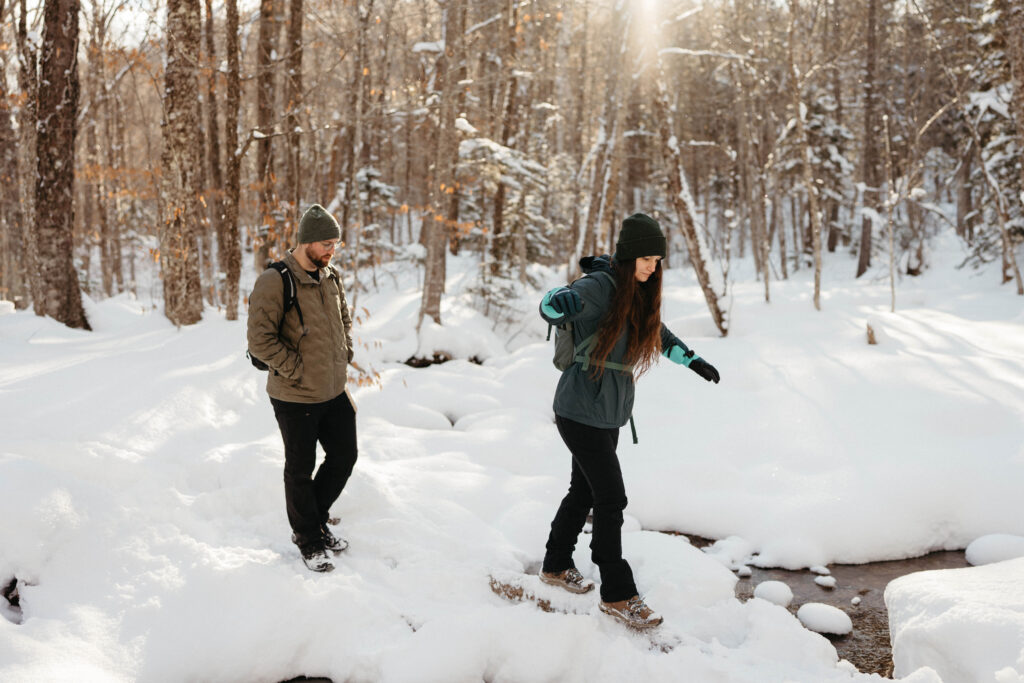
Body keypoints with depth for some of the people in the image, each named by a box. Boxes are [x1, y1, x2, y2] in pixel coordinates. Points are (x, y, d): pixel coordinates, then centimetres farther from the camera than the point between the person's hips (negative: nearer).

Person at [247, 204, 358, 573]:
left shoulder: (331, 277, 5)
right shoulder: (274, 282, -18)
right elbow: (260, 340, -20)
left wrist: (344, 356, 10)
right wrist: (298, 370, -17)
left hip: (334, 391, 7)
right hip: (295, 397, -7)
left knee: (344, 455, 15)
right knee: (300, 469, 8)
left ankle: (313, 520, 35)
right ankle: (309, 542, 24)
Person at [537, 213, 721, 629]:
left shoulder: (639, 292, 6)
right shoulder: (601, 286, -19)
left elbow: (657, 333, 23)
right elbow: (549, 307, -33)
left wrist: (691, 360, 17)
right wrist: (564, 302, -55)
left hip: (609, 412, 9)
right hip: (581, 411, -9)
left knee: (585, 491, 18)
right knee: (611, 498, -7)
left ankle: (556, 567, 36)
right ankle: (617, 595, 4)